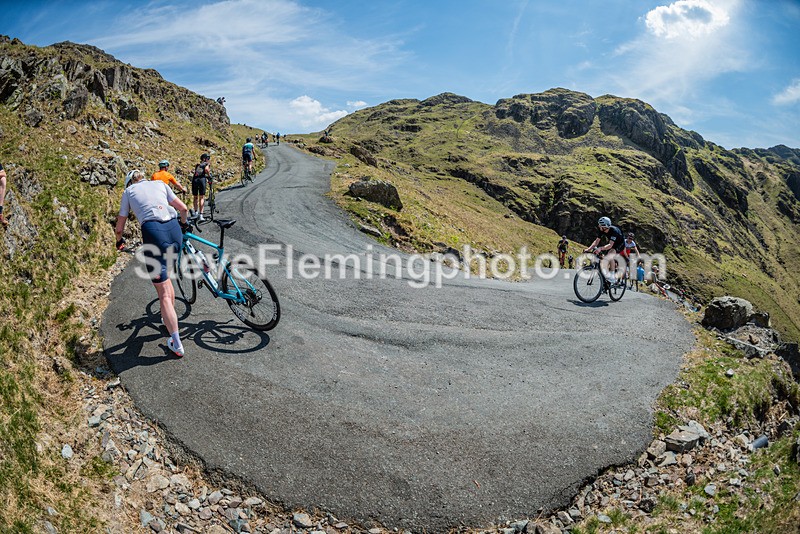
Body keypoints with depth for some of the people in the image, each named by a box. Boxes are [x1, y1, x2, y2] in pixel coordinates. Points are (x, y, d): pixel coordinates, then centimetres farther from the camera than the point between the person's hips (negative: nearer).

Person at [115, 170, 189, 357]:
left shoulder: (128, 191, 20)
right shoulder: (159, 183, 26)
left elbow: (119, 228, 22)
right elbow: (183, 209, 21)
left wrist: (119, 240, 44)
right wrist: (183, 224, 42)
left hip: (153, 233, -3)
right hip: (174, 230, 4)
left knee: (164, 293, 0)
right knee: (166, 277, 29)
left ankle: (177, 345, -1)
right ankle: (170, 318, 42)